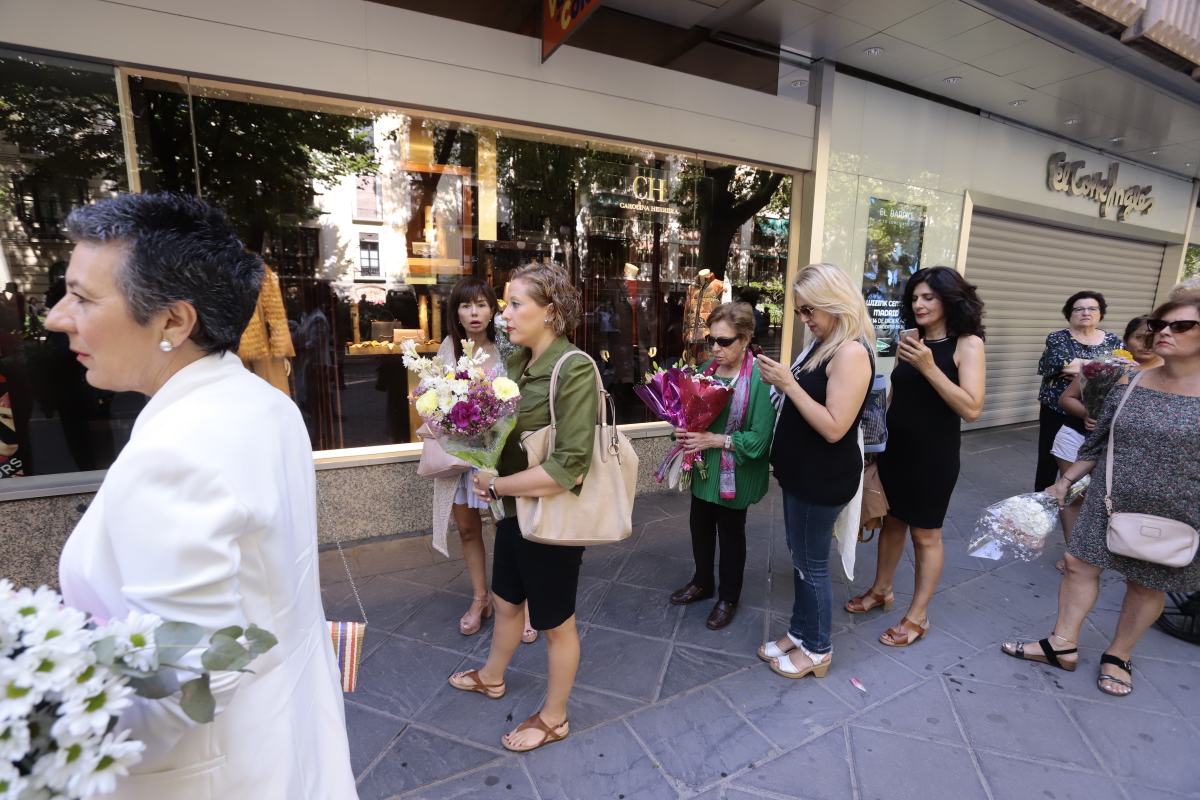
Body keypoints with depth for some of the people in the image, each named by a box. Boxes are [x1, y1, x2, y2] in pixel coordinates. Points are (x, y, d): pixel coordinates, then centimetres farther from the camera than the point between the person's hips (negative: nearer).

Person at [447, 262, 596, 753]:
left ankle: (553, 718, 40)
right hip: (514, 510, 7)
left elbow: (568, 468, -28)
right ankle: (492, 677, 56)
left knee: (555, 622, 15)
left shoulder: (574, 369, -23)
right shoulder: (516, 361, 0)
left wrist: (495, 486, -19)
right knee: (506, 601, 28)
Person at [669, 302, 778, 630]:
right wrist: (684, 432, -11)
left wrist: (713, 440, -26)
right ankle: (702, 582, 44)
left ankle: (728, 597, 35)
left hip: (735, 474, -6)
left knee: (731, 534, 13)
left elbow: (759, 439, -23)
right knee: (700, 527, 20)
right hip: (702, 468, 6)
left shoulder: (761, 378, -20)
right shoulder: (707, 368, 0)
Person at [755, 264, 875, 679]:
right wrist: (781, 381, 1)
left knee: (812, 564, 6)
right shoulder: (822, 346, 9)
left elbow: (834, 428, -26)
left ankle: (817, 650, 26)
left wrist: (789, 384, -26)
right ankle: (800, 632, 37)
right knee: (800, 559, 19)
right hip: (803, 471, 9)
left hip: (825, 477, -9)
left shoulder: (851, 353, -21)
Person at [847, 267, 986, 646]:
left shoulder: (967, 343, -11)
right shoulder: (912, 341, 4)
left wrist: (928, 367, -26)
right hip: (895, 447, 5)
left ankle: (917, 616, 23)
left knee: (925, 534, 8)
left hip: (933, 454, -5)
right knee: (892, 521, 18)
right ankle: (880, 590, 36)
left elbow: (972, 409, -20)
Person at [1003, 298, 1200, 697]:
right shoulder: (1128, 386, -1)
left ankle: (1118, 655, 33)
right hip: (1108, 502, 3)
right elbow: (1096, 443, 8)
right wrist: (1065, 482, 8)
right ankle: (1063, 644, 22)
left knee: (1146, 585, 13)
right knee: (1080, 564, 7)